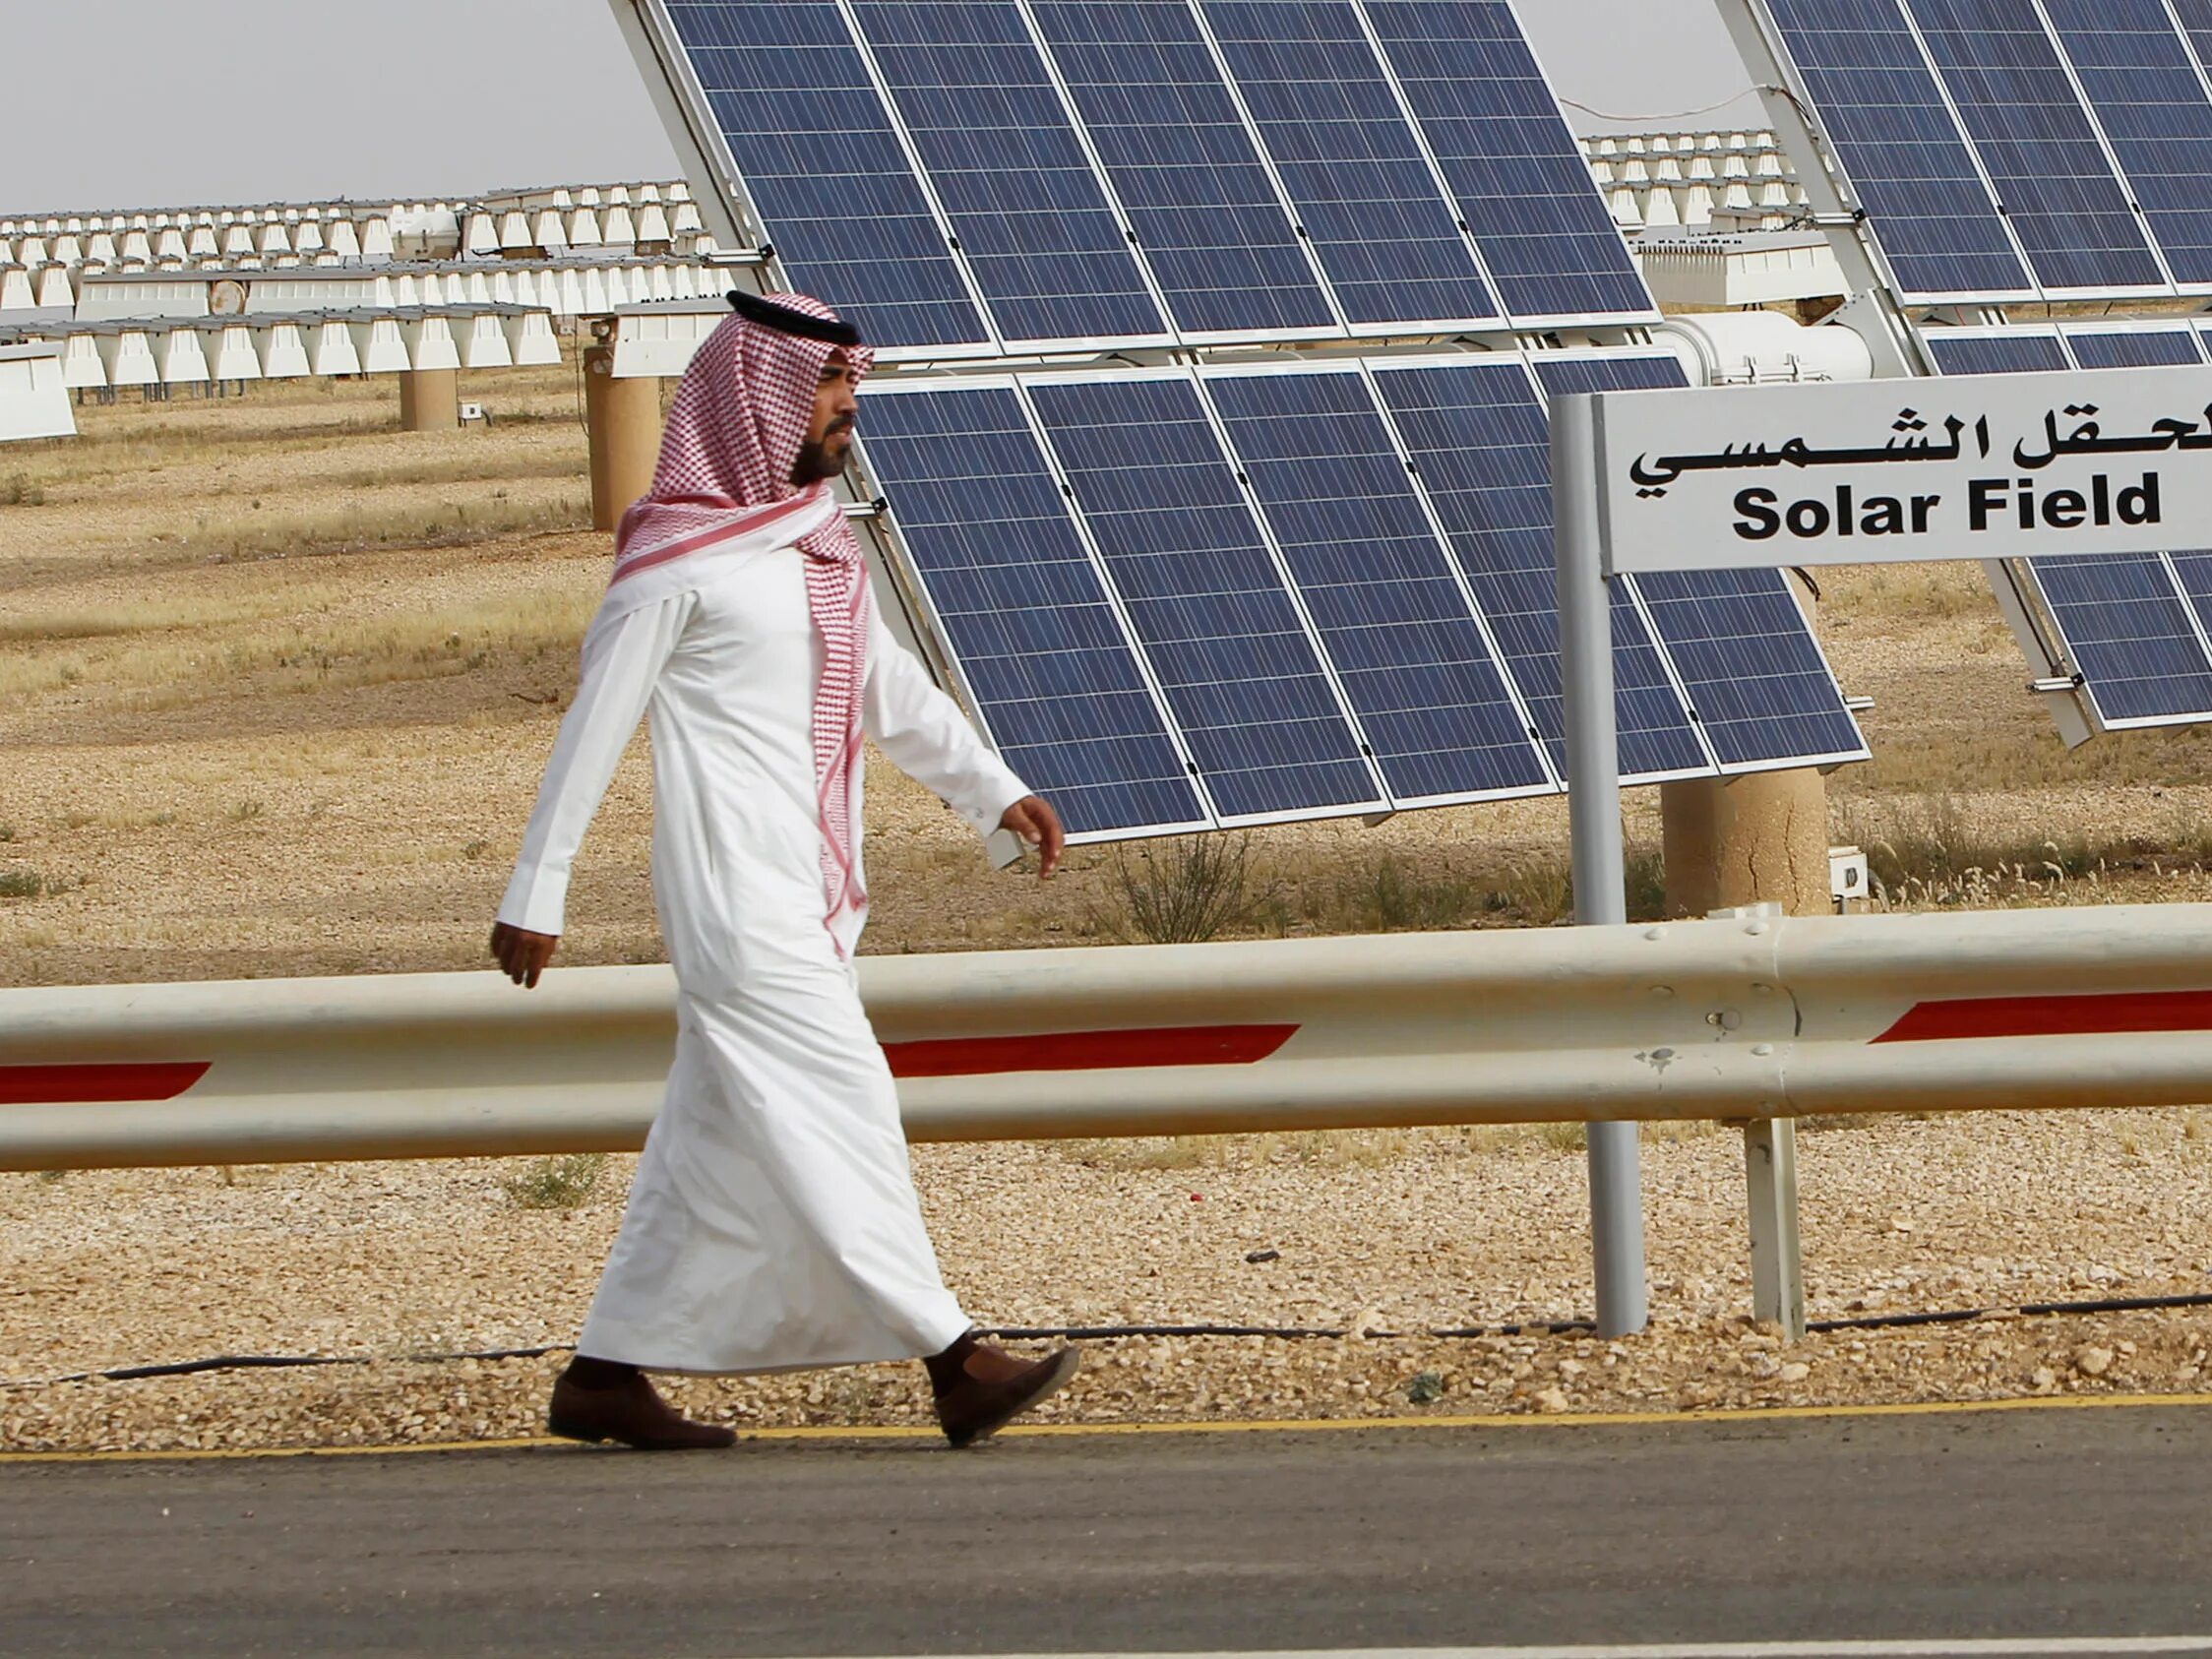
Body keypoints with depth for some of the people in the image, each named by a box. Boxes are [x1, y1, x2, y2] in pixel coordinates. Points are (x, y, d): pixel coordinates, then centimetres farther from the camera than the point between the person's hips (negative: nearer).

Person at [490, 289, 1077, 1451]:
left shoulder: (817, 543, 15)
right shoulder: (680, 559, -10)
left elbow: (889, 690, 26)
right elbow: (593, 728, -8)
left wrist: (995, 791, 19)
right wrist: (534, 895, -7)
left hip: (810, 896, 9)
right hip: (737, 900, -9)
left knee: (723, 1144, 10)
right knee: (838, 1113, -11)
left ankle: (607, 1375, 17)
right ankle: (953, 1364, -13)